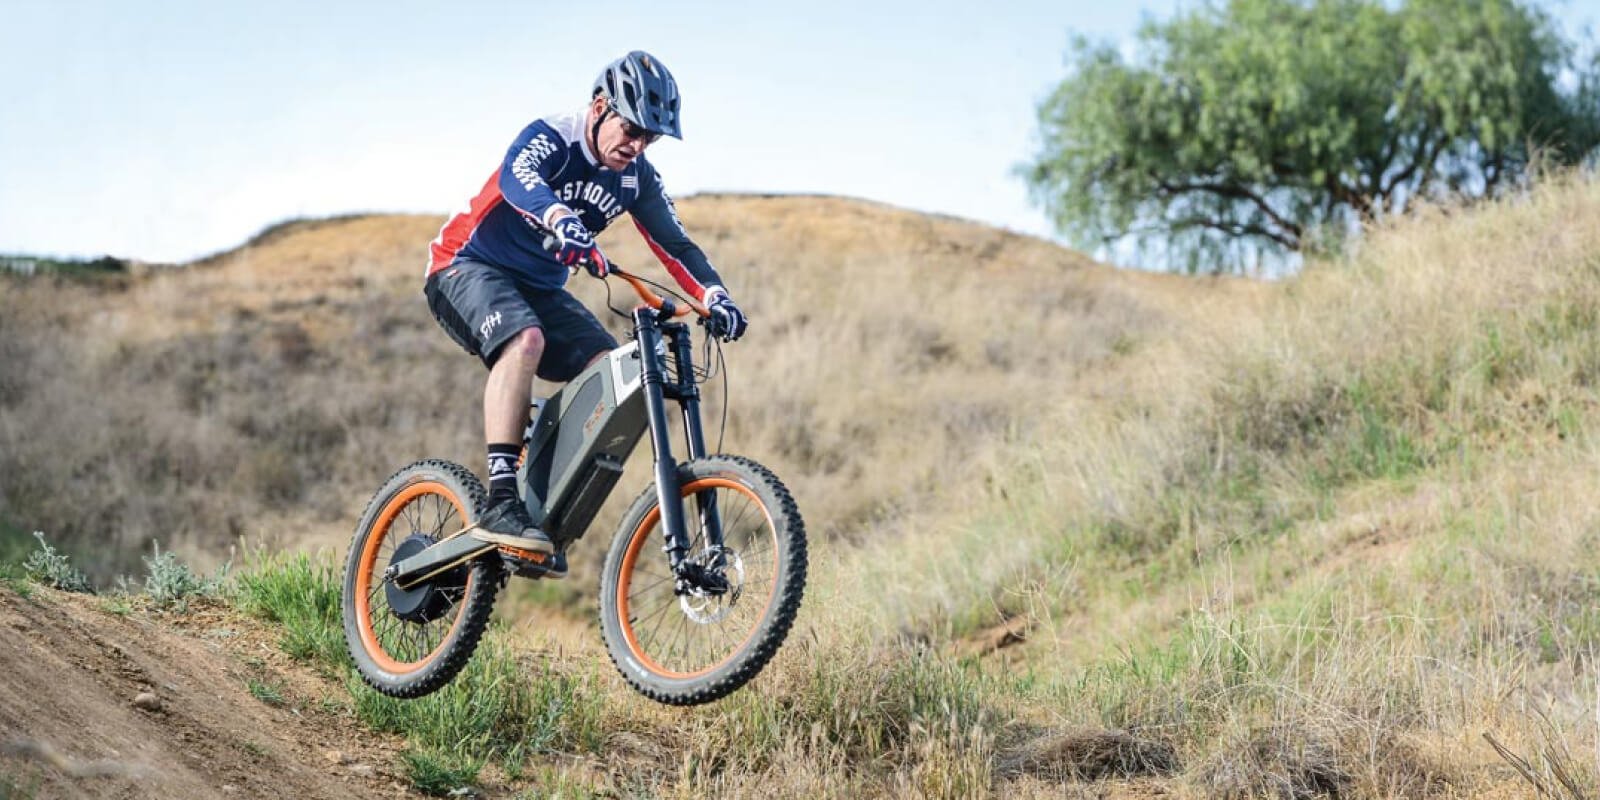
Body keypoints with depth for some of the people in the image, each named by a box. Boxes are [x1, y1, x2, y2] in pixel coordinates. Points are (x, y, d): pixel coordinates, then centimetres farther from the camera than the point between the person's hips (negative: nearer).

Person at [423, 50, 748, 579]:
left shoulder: (637, 178, -1)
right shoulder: (550, 138, -19)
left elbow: (675, 244, -3)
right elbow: (517, 177, -41)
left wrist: (715, 297, -22)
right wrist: (562, 221, -62)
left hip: (541, 288, 7)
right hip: (469, 267, -7)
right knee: (525, 340, -37)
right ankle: (500, 503, -40)